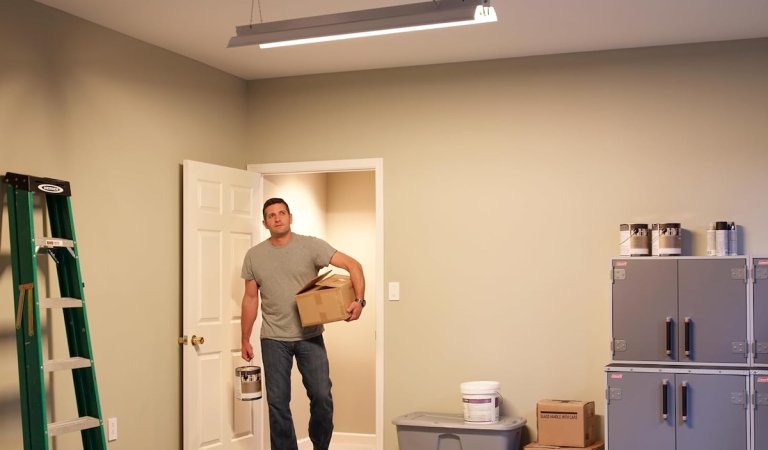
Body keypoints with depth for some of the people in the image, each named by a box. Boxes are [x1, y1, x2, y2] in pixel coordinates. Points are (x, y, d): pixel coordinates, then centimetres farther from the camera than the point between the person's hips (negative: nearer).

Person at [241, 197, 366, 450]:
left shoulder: (311, 246, -5)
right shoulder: (254, 256, 3)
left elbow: (352, 265, -9)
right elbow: (250, 299, 9)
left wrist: (359, 300, -24)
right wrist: (245, 340, 9)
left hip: (310, 336, -1)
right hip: (274, 339, 1)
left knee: (322, 396, -2)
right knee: (277, 403, 4)